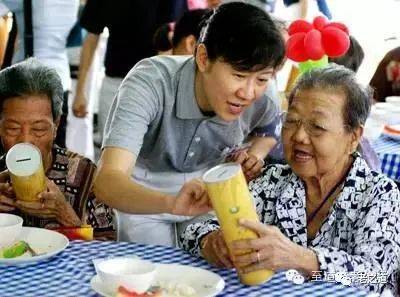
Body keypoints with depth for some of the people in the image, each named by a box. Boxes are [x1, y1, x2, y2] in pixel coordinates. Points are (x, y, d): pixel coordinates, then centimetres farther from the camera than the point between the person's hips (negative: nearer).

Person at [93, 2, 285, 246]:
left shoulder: (261, 100, -20)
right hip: (141, 197, -3)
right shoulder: (150, 82, -34)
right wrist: (170, 203, -63)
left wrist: (256, 153, -14)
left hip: (209, 196, 3)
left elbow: (270, 130, 8)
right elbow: (107, 182, -45)